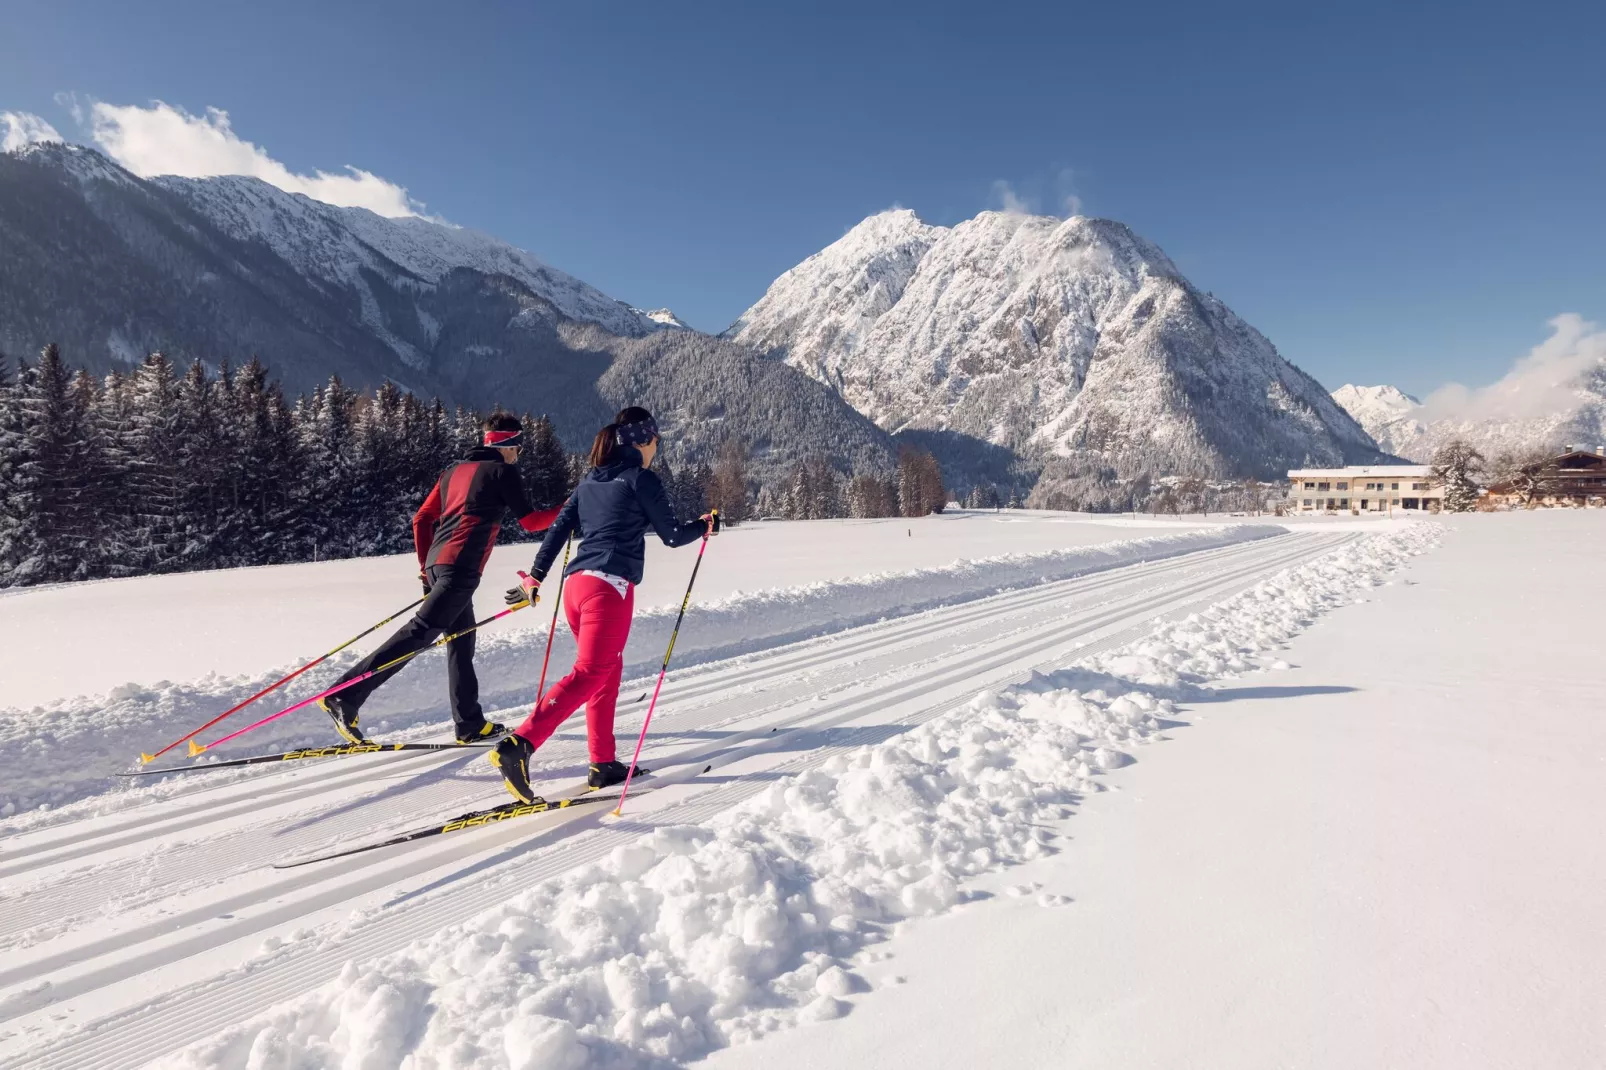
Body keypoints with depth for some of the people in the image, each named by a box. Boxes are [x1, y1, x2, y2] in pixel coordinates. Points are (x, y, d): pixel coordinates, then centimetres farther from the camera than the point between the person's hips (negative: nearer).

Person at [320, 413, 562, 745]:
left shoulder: (454, 470, 23)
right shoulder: (502, 471, 2)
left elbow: (421, 520, 21)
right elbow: (529, 521, 2)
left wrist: (427, 569, 25)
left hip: (438, 563, 9)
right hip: (461, 566, -9)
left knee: (462, 641, 12)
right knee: (420, 633, -12)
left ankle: (471, 724, 17)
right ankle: (346, 695, -17)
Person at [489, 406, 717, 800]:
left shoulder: (590, 480, 18)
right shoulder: (641, 479, -1)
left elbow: (558, 529, 17)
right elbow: (672, 535, 1)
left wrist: (534, 578, 22)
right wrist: (705, 525, 20)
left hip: (576, 583, 8)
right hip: (610, 586, -8)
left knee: (609, 670, 18)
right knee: (590, 673, -11)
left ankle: (603, 763, 20)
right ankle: (518, 745, -24)